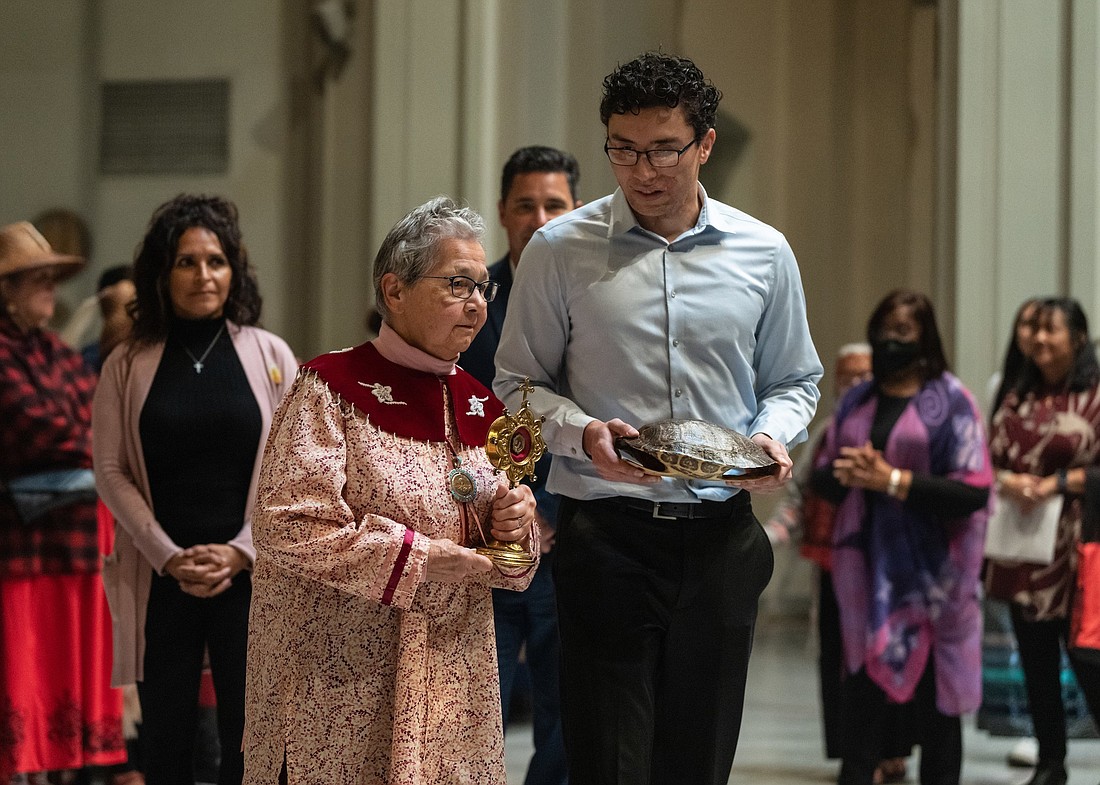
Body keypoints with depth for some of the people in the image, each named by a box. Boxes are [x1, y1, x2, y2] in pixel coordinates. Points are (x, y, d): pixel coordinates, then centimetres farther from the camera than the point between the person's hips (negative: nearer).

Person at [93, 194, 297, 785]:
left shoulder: (270, 356, 4)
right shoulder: (128, 365, 4)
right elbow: (111, 472, 1)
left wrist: (240, 552, -8)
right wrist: (169, 557, -9)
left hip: (248, 576, 0)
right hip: (159, 580, 0)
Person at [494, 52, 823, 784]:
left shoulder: (764, 255, 6)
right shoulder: (560, 250, -1)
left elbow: (793, 380, 16)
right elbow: (518, 384, 4)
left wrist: (773, 435, -5)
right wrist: (583, 431, -15)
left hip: (722, 538, 2)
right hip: (606, 536, -2)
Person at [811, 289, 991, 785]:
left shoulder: (950, 401, -3)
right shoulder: (856, 402, 13)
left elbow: (973, 491, -11)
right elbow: (821, 477, 15)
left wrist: (894, 480, -17)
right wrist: (844, 474, -8)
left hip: (930, 572, -4)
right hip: (866, 565, 4)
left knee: (933, 694, 0)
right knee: (863, 686, 2)